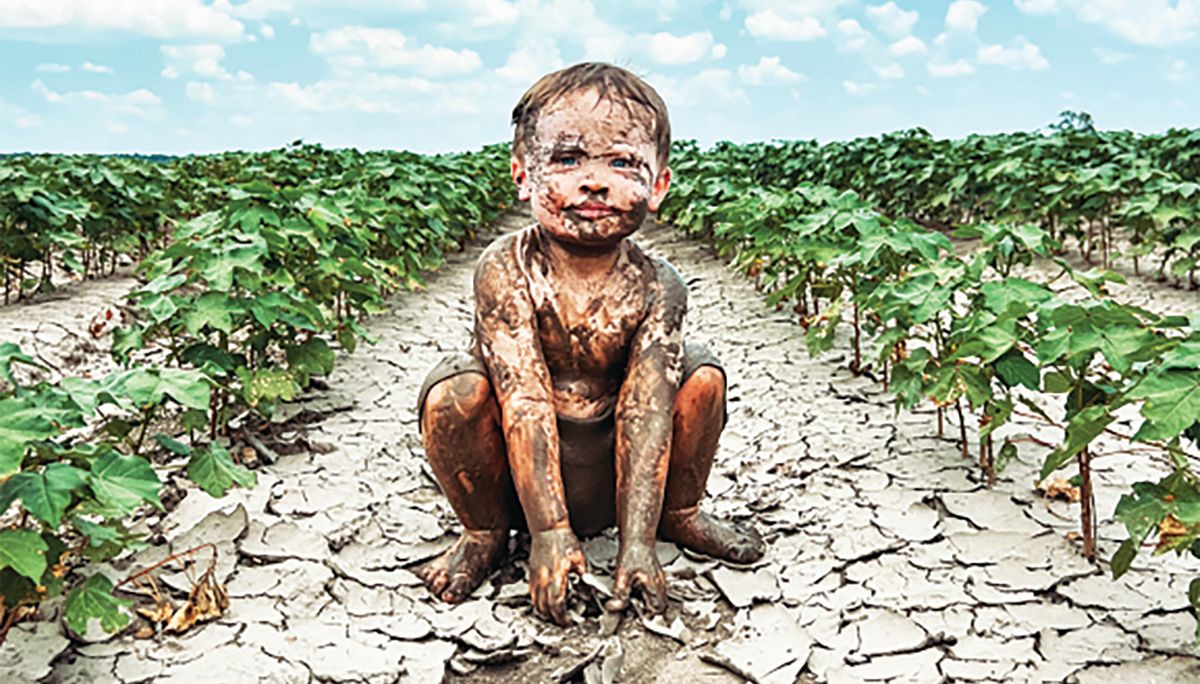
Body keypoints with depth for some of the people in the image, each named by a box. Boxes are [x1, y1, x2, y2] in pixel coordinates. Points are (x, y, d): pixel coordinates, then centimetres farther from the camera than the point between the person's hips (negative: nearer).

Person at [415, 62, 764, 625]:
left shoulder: (654, 287, -15)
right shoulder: (506, 268, -20)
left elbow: (646, 414, -20)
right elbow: (525, 402, -25)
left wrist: (637, 542, -24)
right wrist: (548, 531, -27)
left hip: (609, 473, 2)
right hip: (518, 470, -1)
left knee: (702, 375, -15)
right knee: (454, 391, -28)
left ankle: (678, 515, 12)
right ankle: (484, 533, 0)